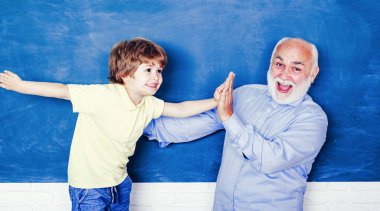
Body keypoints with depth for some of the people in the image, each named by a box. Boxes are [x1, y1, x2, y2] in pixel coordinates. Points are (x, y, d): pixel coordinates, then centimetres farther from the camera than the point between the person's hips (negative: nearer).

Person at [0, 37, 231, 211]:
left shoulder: (149, 104, -6)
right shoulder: (104, 96, -26)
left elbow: (180, 109, 1)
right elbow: (63, 91, -25)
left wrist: (214, 101, -7)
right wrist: (20, 86, -23)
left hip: (120, 183, 7)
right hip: (89, 187, -6)